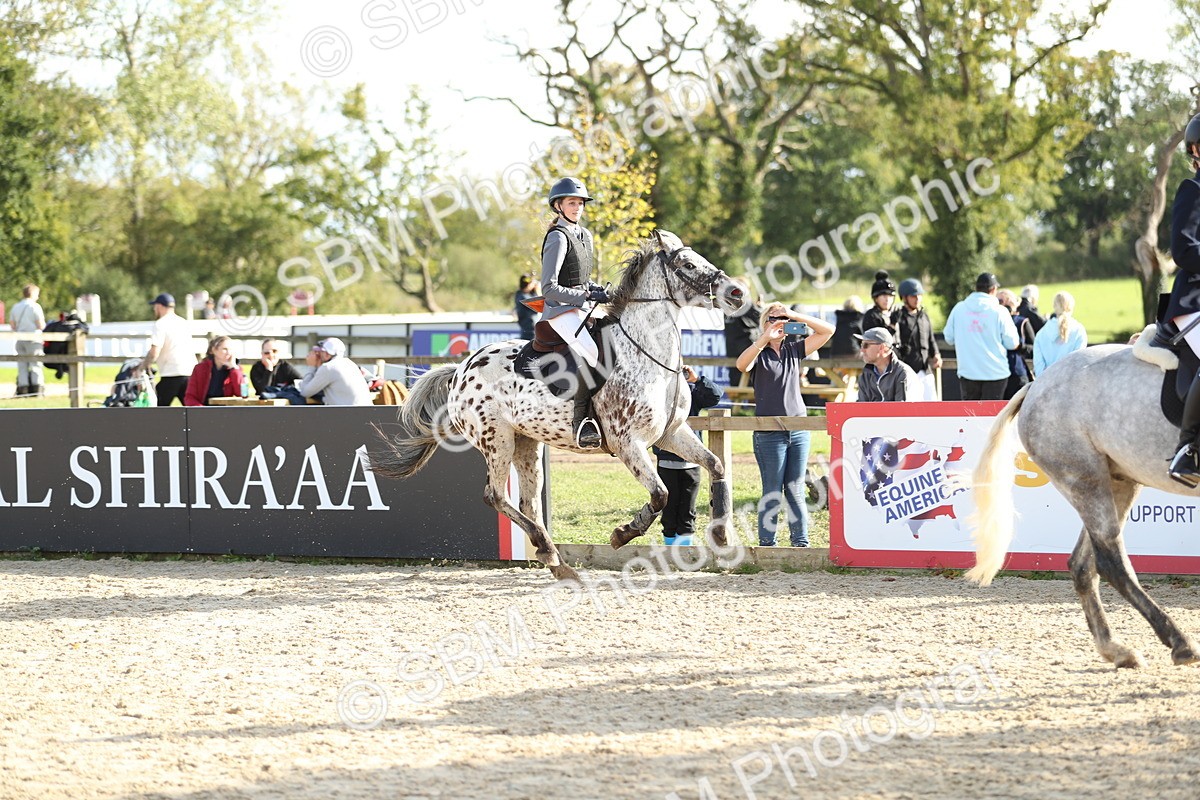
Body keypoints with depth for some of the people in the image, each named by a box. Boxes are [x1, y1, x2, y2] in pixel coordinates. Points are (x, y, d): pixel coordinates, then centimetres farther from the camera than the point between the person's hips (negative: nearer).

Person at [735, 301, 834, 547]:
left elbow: (827, 330, 7)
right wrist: (765, 338, -28)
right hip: (769, 433, -4)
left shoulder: (795, 349, 11)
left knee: (796, 492, 7)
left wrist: (796, 316, -5)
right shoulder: (759, 352, -1)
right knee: (772, 494, -2)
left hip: (799, 430, 4)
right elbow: (742, 364, -22)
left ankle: (801, 543, 10)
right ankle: (767, 545, 3)